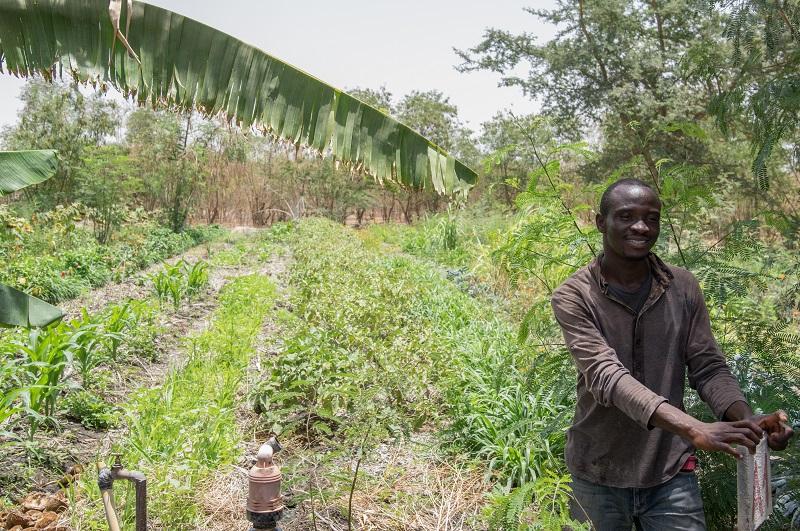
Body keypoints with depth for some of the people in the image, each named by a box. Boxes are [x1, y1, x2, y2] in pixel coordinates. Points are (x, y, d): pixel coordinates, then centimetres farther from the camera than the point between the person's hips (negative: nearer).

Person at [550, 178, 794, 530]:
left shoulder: (683, 287, -1)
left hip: (671, 474, 2)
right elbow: (605, 376, -24)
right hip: (598, 477, -1)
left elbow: (708, 368, -1)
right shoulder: (573, 297, -12)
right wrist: (691, 429, -35)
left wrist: (746, 419, -21)